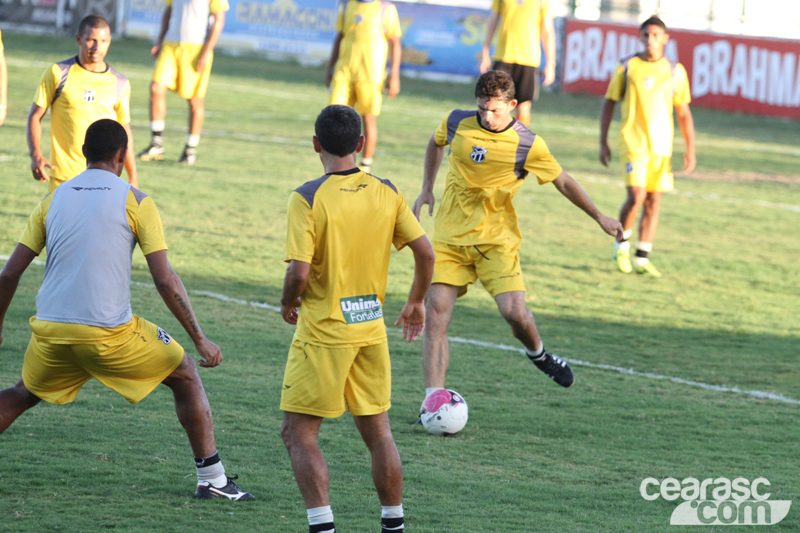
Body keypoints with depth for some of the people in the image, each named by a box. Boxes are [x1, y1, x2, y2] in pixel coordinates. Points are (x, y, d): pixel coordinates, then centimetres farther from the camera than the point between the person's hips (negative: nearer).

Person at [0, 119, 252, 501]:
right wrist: (200, 340, -1)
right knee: (186, 377, 16)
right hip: (109, 333, -4)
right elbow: (165, 280, -6)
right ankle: (211, 479, 13)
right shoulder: (135, 202, 0)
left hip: (49, 330, 4)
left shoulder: (53, 200, 11)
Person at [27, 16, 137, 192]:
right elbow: (35, 116, 3)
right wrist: (35, 155, -13)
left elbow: (124, 131, 16)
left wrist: (133, 177, 13)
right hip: (63, 177, -1)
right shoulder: (58, 73, 0)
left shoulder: (120, 83, 8)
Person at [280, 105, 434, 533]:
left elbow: (298, 273, -21)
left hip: (323, 332, -5)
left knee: (298, 434, 3)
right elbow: (425, 253, 1)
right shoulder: (386, 193, 0)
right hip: (371, 329, 5)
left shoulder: (308, 198, -15)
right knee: (377, 432, 16)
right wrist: (415, 302, 17)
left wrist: (289, 305, 0)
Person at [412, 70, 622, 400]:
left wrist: (599, 217, 2)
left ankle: (537, 354, 21)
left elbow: (563, 181, 2)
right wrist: (427, 189, 20)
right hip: (449, 237, 2)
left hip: (496, 239, -2)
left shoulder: (527, 145, -10)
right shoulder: (457, 124, -2)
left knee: (514, 312, -16)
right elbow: (436, 143, 22)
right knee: (435, 314, -12)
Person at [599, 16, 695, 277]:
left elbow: (683, 113, 11)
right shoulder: (627, 67, 2)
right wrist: (603, 143, 2)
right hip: (633, 142, -3)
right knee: (636, 196, -16)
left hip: (661, 146, 3)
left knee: (653, 202, 3)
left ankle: (642, 259, 10)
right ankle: (622, 245, 7)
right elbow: (609, 103, 7)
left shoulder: (675, 71, 6)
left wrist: (690, 150, 6)